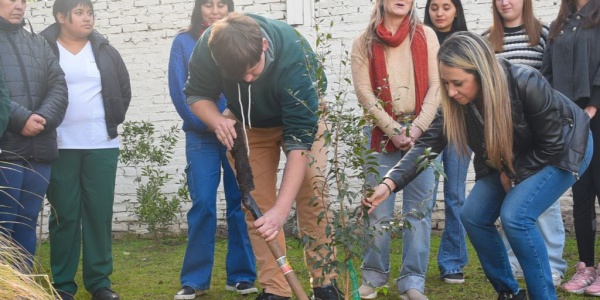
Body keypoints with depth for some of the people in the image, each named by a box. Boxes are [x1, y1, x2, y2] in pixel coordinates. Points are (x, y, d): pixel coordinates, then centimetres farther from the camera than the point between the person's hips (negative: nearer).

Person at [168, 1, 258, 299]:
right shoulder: (183, 42, 3)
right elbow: (179, 90, -2)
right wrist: (209, 123, -10)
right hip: (201, 136, -1)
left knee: (240, 204, 3)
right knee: (202, 205, -4)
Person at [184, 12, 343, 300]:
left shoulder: (296, 59, -41)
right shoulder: (208, 48, -33)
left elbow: (299, 139, -41)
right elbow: (196, 94, -13)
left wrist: (281, 209, -47)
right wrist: (218, 121, -37)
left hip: (300, 117, -2)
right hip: (246, 123, 3)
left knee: (312, 192, -14)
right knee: (256, 204, -3)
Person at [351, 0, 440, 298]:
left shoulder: (426, 36, 8)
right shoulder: (363, 43, 5)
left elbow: (435, 86, 2)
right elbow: (364, 93, -2)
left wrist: (417, 128, -9)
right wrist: (394, 130, -9)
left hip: (421, 131, 1)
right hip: (381, 132, -1)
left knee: (418, 208, 0)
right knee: (379, 208, 2)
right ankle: (374, 274, 17)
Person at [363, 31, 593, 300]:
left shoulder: (527, 85, -37)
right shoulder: (455, 100, -21)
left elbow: (551, 145, -25)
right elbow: (428, 144, -23)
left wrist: (512, 175, -17)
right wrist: (390, 182, -37)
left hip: (563, 149, -6)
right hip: (511, 159, 6)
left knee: (515, 215, -24)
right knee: (473, 215, -4)